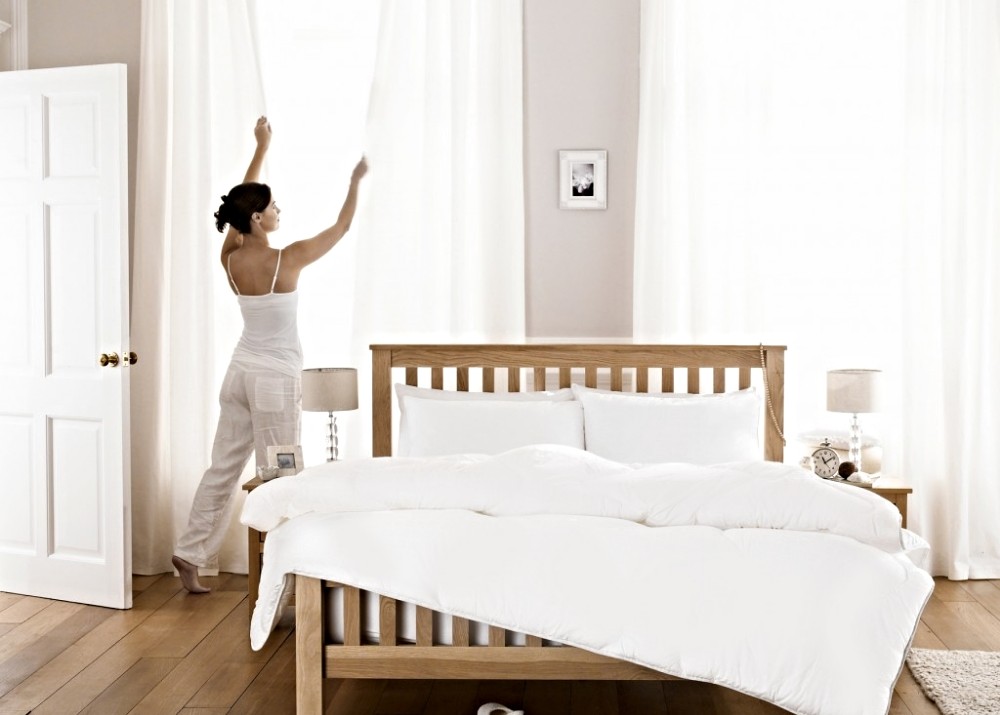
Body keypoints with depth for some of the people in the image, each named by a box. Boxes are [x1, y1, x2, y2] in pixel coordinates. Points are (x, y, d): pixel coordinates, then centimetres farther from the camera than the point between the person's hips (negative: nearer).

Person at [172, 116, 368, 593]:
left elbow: (243, 200, 14)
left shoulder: (230, 259, -1)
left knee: (222, 468, 14)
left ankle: (190, 553, 19)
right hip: (275, 378, -6)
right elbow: (340, 228, -5)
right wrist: (355, 181, 10)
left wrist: (261, 147, 21)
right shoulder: (287, 260, -18)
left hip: (240, 372, 7)